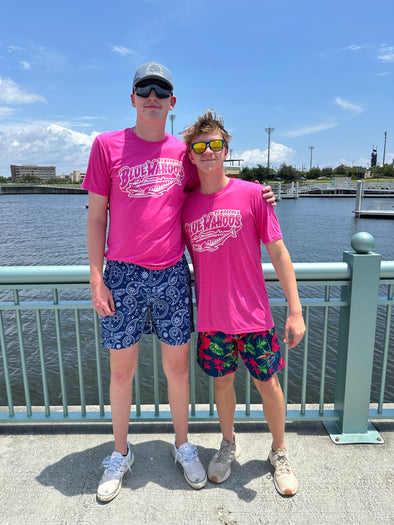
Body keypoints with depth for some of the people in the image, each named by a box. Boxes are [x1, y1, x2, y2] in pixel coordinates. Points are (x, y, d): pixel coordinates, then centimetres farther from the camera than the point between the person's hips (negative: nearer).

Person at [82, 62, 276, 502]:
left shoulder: (182, 152, 8)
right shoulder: (107, 145, 2)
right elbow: (96, 217, 1)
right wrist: (96, 278, -4)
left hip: (172, 275, 2)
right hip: (123, 275, -1)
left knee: (177, 367, 12)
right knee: (121, 371, 11)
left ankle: (182, 446, 36)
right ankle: (120, 454, 35)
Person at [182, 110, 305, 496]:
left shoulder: (251, 194, -7)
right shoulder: (185, 205, 1)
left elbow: (278, 252, -7)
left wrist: (295, 310, -10)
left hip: (253, 314, -2)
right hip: (211, 317, 2)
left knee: (268, 384, 11)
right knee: (222, 382, 17)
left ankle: (279, 453, 37)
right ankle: (228, 445, 43)